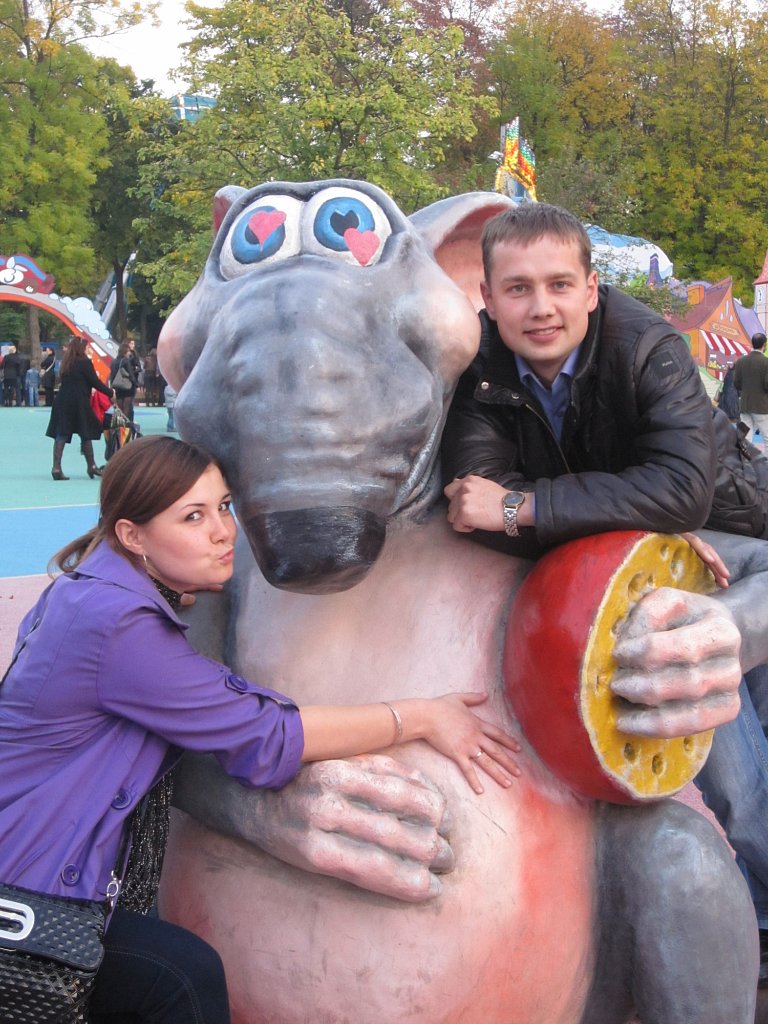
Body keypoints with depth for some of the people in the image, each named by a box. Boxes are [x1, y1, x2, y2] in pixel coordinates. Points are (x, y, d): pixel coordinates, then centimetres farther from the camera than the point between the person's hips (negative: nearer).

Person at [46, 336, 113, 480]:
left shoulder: (66, 363, 13)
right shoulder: (84, 362, -7)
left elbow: (68, 382, 16)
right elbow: (95, 382, -7)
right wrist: (110, 392, 4)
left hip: (62, 402, 6)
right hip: (78, 403, -6)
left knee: (61, 435, 2)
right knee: (87, 434, 8)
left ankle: (56, 468, -5)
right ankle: (91, 466, 17)